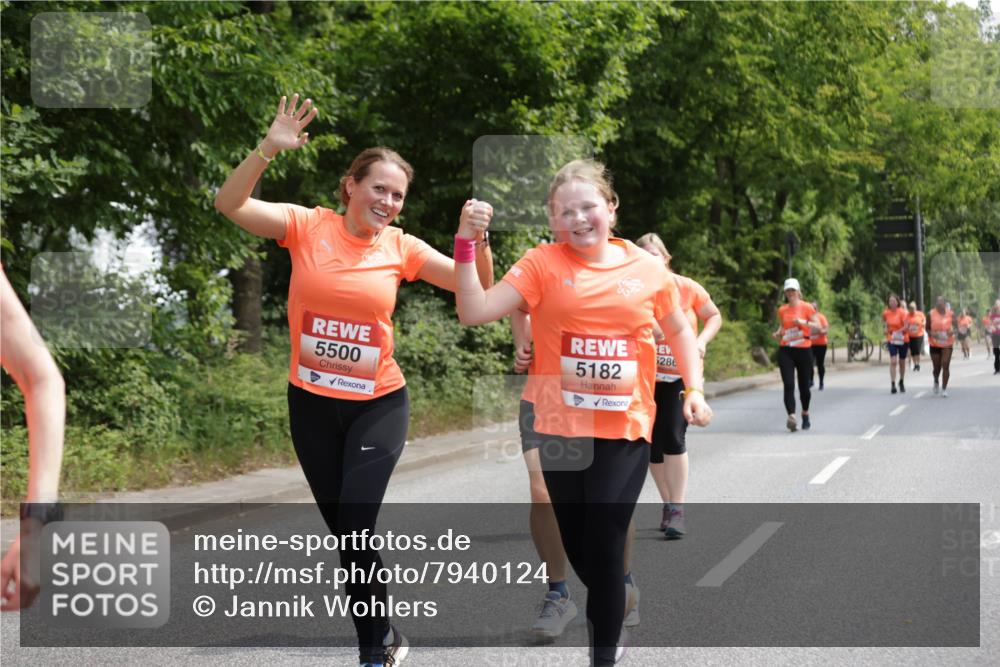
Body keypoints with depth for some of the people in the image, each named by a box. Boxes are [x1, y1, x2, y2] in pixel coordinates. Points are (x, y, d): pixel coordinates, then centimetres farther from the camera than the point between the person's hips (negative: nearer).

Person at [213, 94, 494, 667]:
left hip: (378, 405, -1)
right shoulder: (308, 226, -7)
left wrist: (477, 240, -19)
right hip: (312, 404, 1)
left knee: (356, 530, -10)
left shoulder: (401, 247, -4)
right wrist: (270, 148, -31)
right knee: (343, 532, 11)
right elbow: (230, 205, -18)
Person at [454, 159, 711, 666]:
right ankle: (608, 613, 44)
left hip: (625, 429, -1)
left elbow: (678, 329, 16)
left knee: (604, 543, -4)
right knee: (574, 541, 13)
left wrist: (694, 388, 5)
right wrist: (466, 244, -22)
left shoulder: (648, 269, 0)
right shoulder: (543, 264, -5)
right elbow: (473, 312, -13)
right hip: (561, 429, 1)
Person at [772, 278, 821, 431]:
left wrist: (804, 322, -21)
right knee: (788, 385, -14)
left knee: (804, 386, 8)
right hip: (786, 351, 2)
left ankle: (805, 415, 31)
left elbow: (818, 325, -5)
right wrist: (777, 334, 2)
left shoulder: (806, 307, -1)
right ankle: (791, 417, -25)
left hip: (804, 350, -2)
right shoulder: (782, 310, 9)